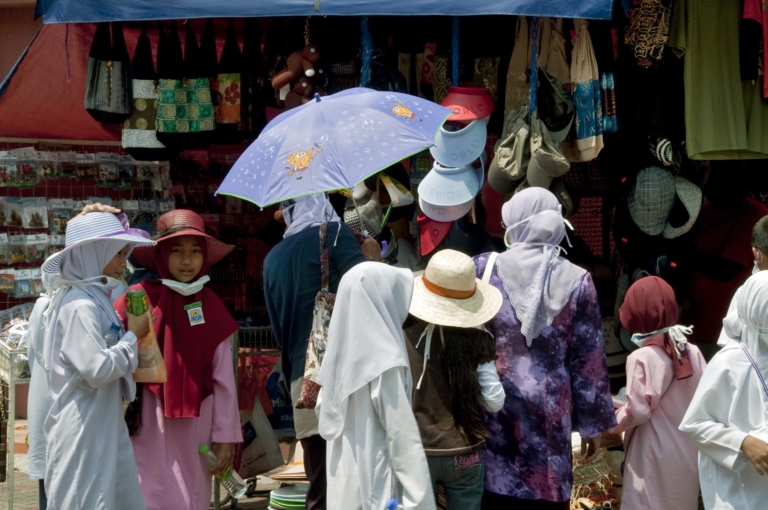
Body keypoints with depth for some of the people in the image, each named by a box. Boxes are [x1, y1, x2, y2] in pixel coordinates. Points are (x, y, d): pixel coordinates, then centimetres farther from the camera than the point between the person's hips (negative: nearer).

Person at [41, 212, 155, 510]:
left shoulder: (96, 299, 12)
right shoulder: (80, 306, -19)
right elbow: (98, 369, -25)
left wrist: (130, 333, 9)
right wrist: (133, 336, -13)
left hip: (106, 424, 10)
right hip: (84, 429, -10)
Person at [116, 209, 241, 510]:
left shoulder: (212, 307, 5)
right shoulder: (141, 298, -5)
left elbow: (223, 378, 6)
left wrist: (225, 435, 5)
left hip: (195, 423, 3)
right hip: (152, 423, -3)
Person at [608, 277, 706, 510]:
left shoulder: (642, 358, -16)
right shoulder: (693, 352, 0)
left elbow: (638, 412, -16)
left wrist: (611, 415, 2)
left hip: (655, 456, -5)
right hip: (688, 453, 6)